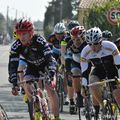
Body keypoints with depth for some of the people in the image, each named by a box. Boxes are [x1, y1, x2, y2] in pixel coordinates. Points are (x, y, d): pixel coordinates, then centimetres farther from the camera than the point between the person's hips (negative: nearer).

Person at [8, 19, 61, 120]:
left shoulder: (39, 41, -33)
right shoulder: (16, 46, -25)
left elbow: (50, 58, -38)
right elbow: (12, 65, -26)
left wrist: (51, 75, -51)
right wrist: (14, 83, -37)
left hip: (46, 64, -3)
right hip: (32, 67, 3)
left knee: (50, 88, -20)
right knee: (27, 87, -20)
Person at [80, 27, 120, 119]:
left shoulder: (110, 47, -30)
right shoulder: (85, 52, -24)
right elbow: (84, 72, -19)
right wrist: (84, 86, -26)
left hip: (112, 69, -1)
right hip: (98, 70, 1)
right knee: (93, 85, -29)